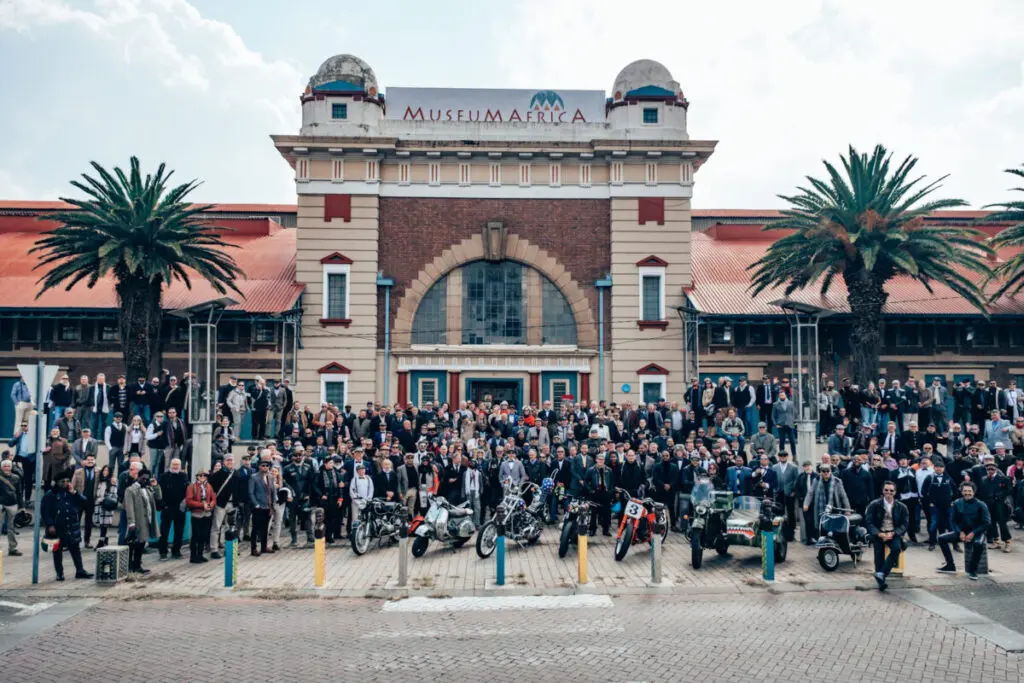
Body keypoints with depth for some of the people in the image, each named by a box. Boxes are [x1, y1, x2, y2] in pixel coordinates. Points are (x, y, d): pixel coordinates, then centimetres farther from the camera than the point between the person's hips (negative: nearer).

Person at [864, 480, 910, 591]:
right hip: (878, 534, -1)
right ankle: (881, 581, -28)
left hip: (894, 534, 1)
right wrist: (879, 534, -17)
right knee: (879, 548, -26)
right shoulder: (874, 505, 3)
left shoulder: (902, 507, 8)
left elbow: (904, 524, 4)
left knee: (897, 548, -29)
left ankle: (881, 574, -31)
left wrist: (893, 533, -14)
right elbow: (868, 522, -1)